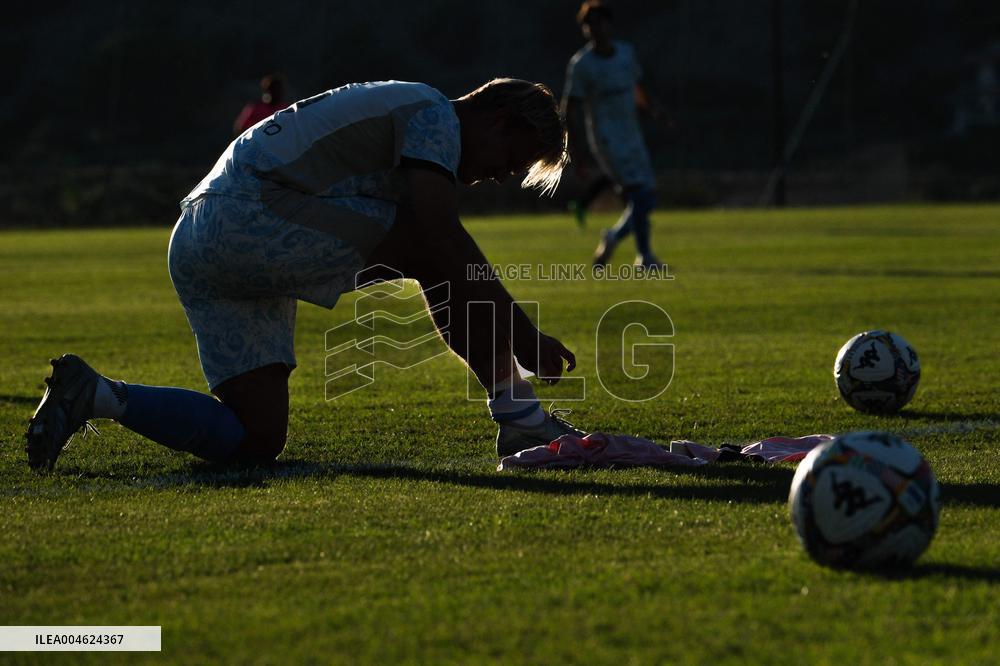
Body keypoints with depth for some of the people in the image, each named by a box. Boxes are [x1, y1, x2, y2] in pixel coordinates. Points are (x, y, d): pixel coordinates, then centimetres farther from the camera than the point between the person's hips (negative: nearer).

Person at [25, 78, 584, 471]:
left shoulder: (400, 114, 28)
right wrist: (523, 334, -13)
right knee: (437, 250, -10)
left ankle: (95, 394, 3)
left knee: (255, 442, 5)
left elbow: (445, 300, 28)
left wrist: (497, 360, 24)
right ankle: (522, 424, -9)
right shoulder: (434, 115, -1)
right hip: (253, 218, -10)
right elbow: (444, 240, -16)